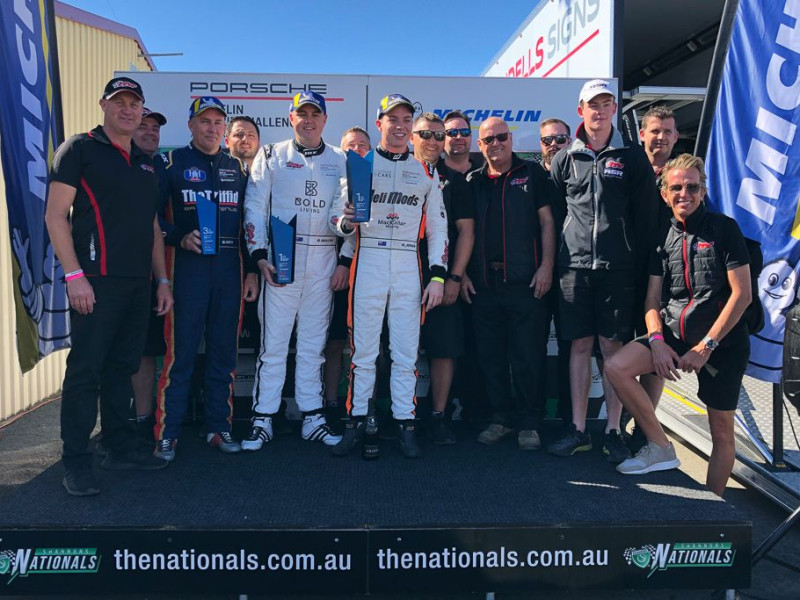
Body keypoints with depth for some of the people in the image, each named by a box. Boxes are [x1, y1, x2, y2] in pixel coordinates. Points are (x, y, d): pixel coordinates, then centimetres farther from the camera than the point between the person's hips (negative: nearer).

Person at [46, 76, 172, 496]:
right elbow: (55, 216, -7)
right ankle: (75, 461, 7)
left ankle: (121, 447, 22)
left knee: (123, 367, 12)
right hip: (95, 282, -6)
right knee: (85, 369, -3)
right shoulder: (80, 148, 0)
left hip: (137, 284, 6)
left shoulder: (145, 163, 19)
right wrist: (74, 275, -15)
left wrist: (162, 279, 15)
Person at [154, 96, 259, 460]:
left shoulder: (238, 168, 15)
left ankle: (219, 427, 19)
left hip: (230, 269, 4)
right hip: (186, 267, -3)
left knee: (224, 351, 8)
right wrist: (181, 238, -17)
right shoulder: (172, 163, 4)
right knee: (180, 351, -2)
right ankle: (166, 433, 8)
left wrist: (252, 271, 10)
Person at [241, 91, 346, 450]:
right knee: (273, 344, -2)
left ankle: (312, 418, 18)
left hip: (323, 263, 3)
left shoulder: (340, 161, 14)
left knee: (313, 344, 9)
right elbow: (254, 207, 3)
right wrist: (260, 255, -7)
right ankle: (263, 420, 9)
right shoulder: (272, 156, 7)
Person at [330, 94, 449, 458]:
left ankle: (405, 425, 11)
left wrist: (438, 275, 2)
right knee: (363, 348, 0)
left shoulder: (425, 172, 14)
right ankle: (356, 422, 10)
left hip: (409, 266, 2)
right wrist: (345, 222, -19)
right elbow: (337, 214, 5)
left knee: (407, 351, 2)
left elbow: (438, 226, 12)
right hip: (368, 261, -1)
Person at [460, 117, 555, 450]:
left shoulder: (532, 173, 7)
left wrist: (546, 266, -7)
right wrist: (462, 273, 6)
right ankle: (500, 418, 21)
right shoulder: (473, 182, 15)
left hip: (526, 281, -3)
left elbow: (546, 222, 3)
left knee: (528, 356, 0)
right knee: (490, 356, 7)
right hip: (482, 283, 3)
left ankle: (528, 423, 12)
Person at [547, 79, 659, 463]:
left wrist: (641, 266, -2)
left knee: (613, 346, 1)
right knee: (580, 345, 4)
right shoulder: (565, 160, 11)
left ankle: (613, 431, 11)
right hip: (575, 266, 1)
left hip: (618, 268, -1)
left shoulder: (632, 158, 7)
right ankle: (578, 430, 12)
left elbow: (645, 218, 5)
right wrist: (553, 263, 7)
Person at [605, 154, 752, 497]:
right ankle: (661, 448, -4)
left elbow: (742, 294, -10)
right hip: (674, 335, 4)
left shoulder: (724, 228, -4)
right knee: (616, 367, -18)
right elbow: (653, 298, 6)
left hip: (723, 341, -4)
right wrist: (657, 340, -12)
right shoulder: (663, 237, 8)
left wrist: (706, 345, -14)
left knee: (721, 430, 4)